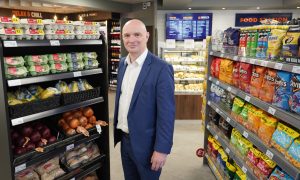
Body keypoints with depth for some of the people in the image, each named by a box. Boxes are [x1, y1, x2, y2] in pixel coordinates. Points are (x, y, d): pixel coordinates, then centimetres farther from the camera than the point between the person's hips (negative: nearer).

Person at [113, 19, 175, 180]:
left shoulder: (161, 68, -19)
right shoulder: (123, 63, 3)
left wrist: (162, 149, -18)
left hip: (146, 142, -6)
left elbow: (166, 113, -19)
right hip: (124, 138, 6)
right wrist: (117, 129, 14)